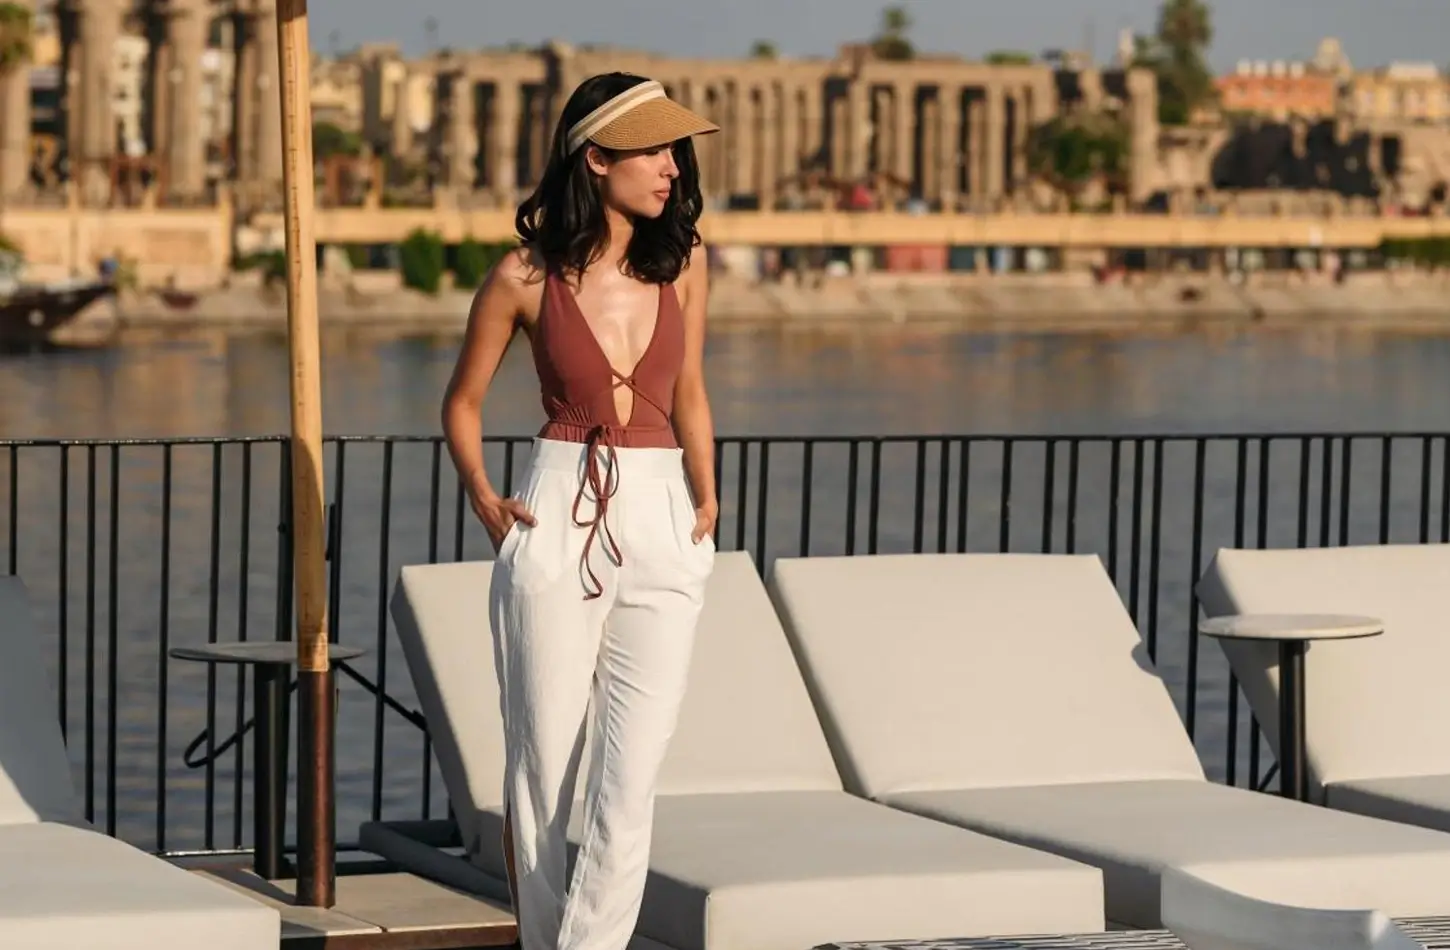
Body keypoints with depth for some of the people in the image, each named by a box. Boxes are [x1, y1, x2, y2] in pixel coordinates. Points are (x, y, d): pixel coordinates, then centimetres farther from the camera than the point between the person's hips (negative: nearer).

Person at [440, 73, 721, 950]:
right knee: (542, 772, 5)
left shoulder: (683, 262, 3)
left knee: (630, 780, -8)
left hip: (661, 525, 2)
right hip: (557, 521, -2)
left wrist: (705, 498, 7)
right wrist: (483, 498, -2)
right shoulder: (526, 277, -4)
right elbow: (463, 402, 10)